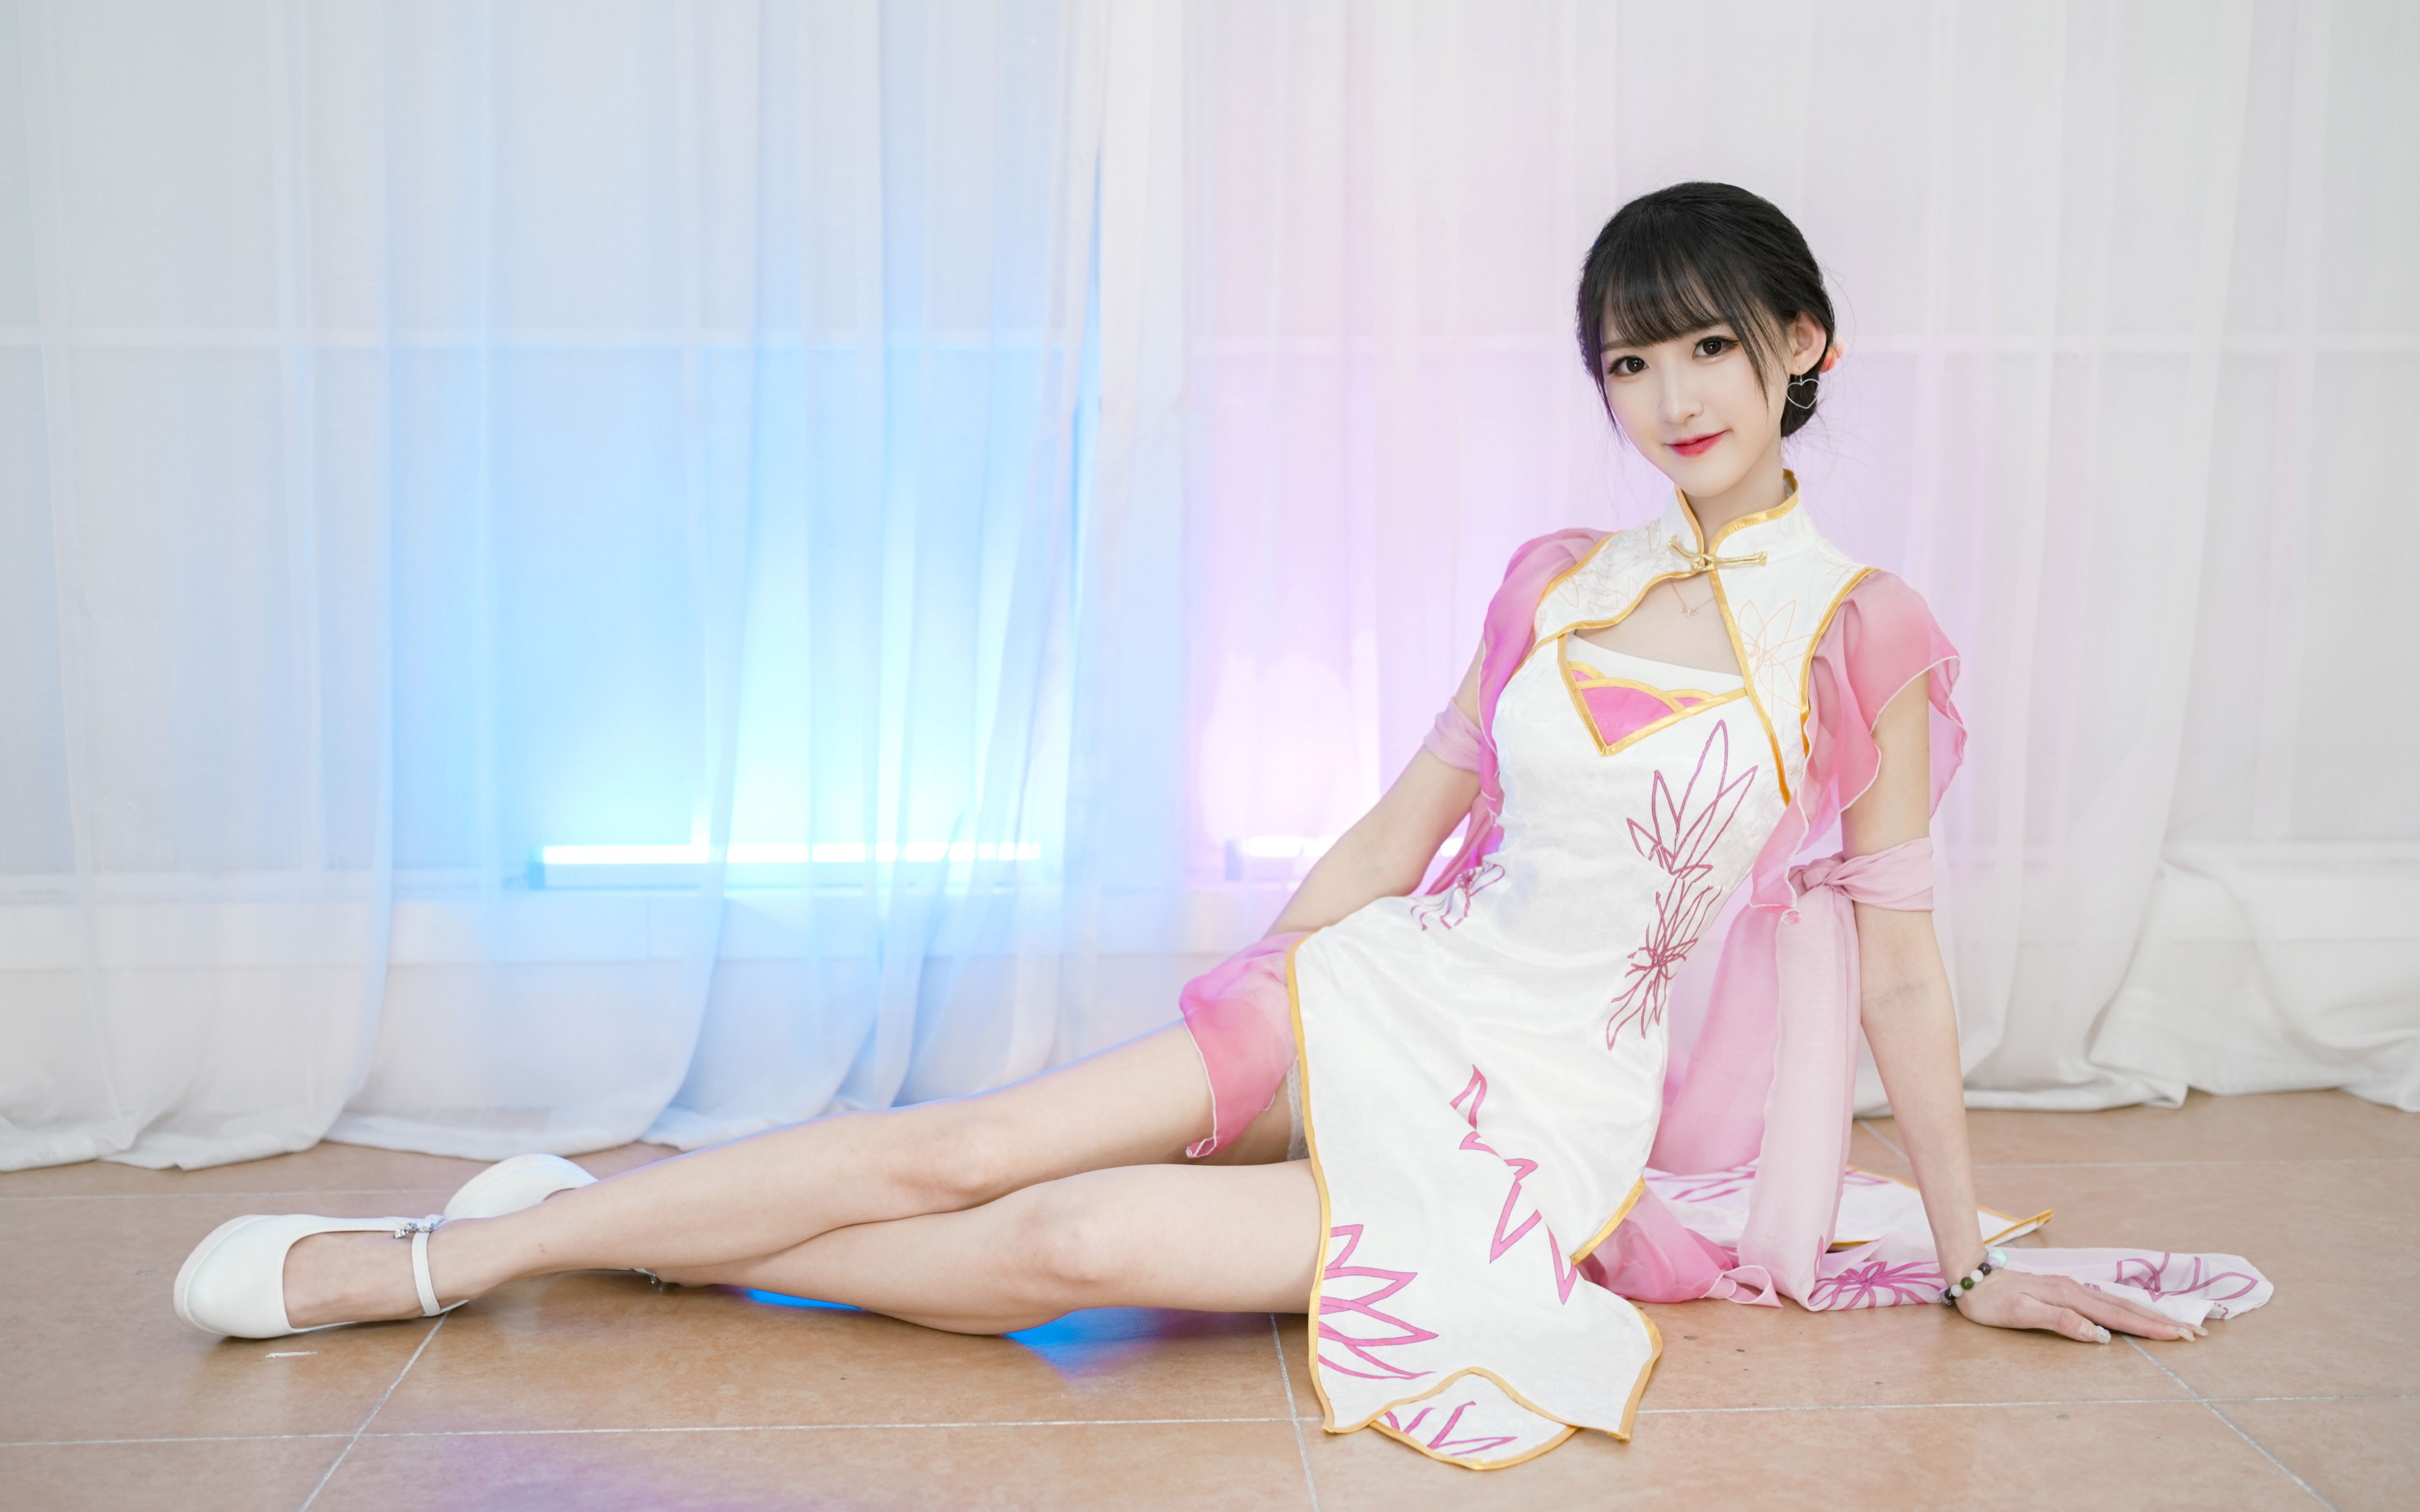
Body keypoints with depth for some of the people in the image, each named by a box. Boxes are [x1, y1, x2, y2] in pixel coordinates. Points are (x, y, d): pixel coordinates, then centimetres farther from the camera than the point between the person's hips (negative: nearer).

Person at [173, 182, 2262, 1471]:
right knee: (966, 1144, -11)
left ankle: (616, 1239, -9)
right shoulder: (1558, 581, 6)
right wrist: (1231, 1017, 11)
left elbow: (1896, 944, -1)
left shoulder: (1857, 632, -6)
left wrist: (1972, 1253, 5)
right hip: (1386, 995, 4)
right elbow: (1402, 822, 11)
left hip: (1544, 1126, -3)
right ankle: (434, 1257, -2)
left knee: (1067, 1246, -22)